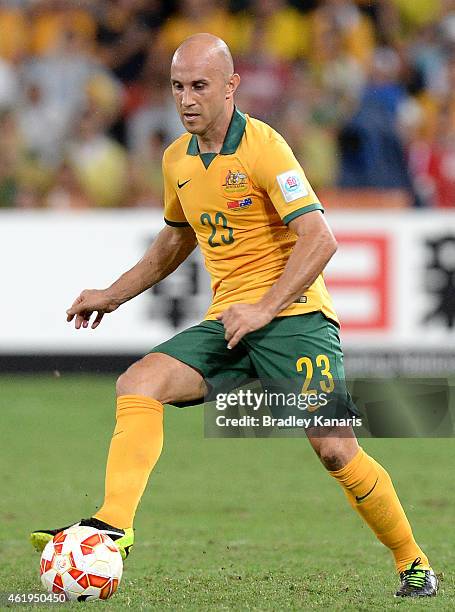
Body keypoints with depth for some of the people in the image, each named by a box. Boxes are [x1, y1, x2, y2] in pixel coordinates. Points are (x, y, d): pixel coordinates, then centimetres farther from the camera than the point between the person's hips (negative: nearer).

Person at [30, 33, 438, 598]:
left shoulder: (262, 147, -12)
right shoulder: (176, 160, 11)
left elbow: (319, 238, -18)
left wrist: (265, 308, -24)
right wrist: (114, 294, 26)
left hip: (293, 314, -6)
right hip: (227, 322, 6)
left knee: (334, 450, -14)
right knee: (138, 384, -17)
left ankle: (413, 564, 6)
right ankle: (112, 525, -28)